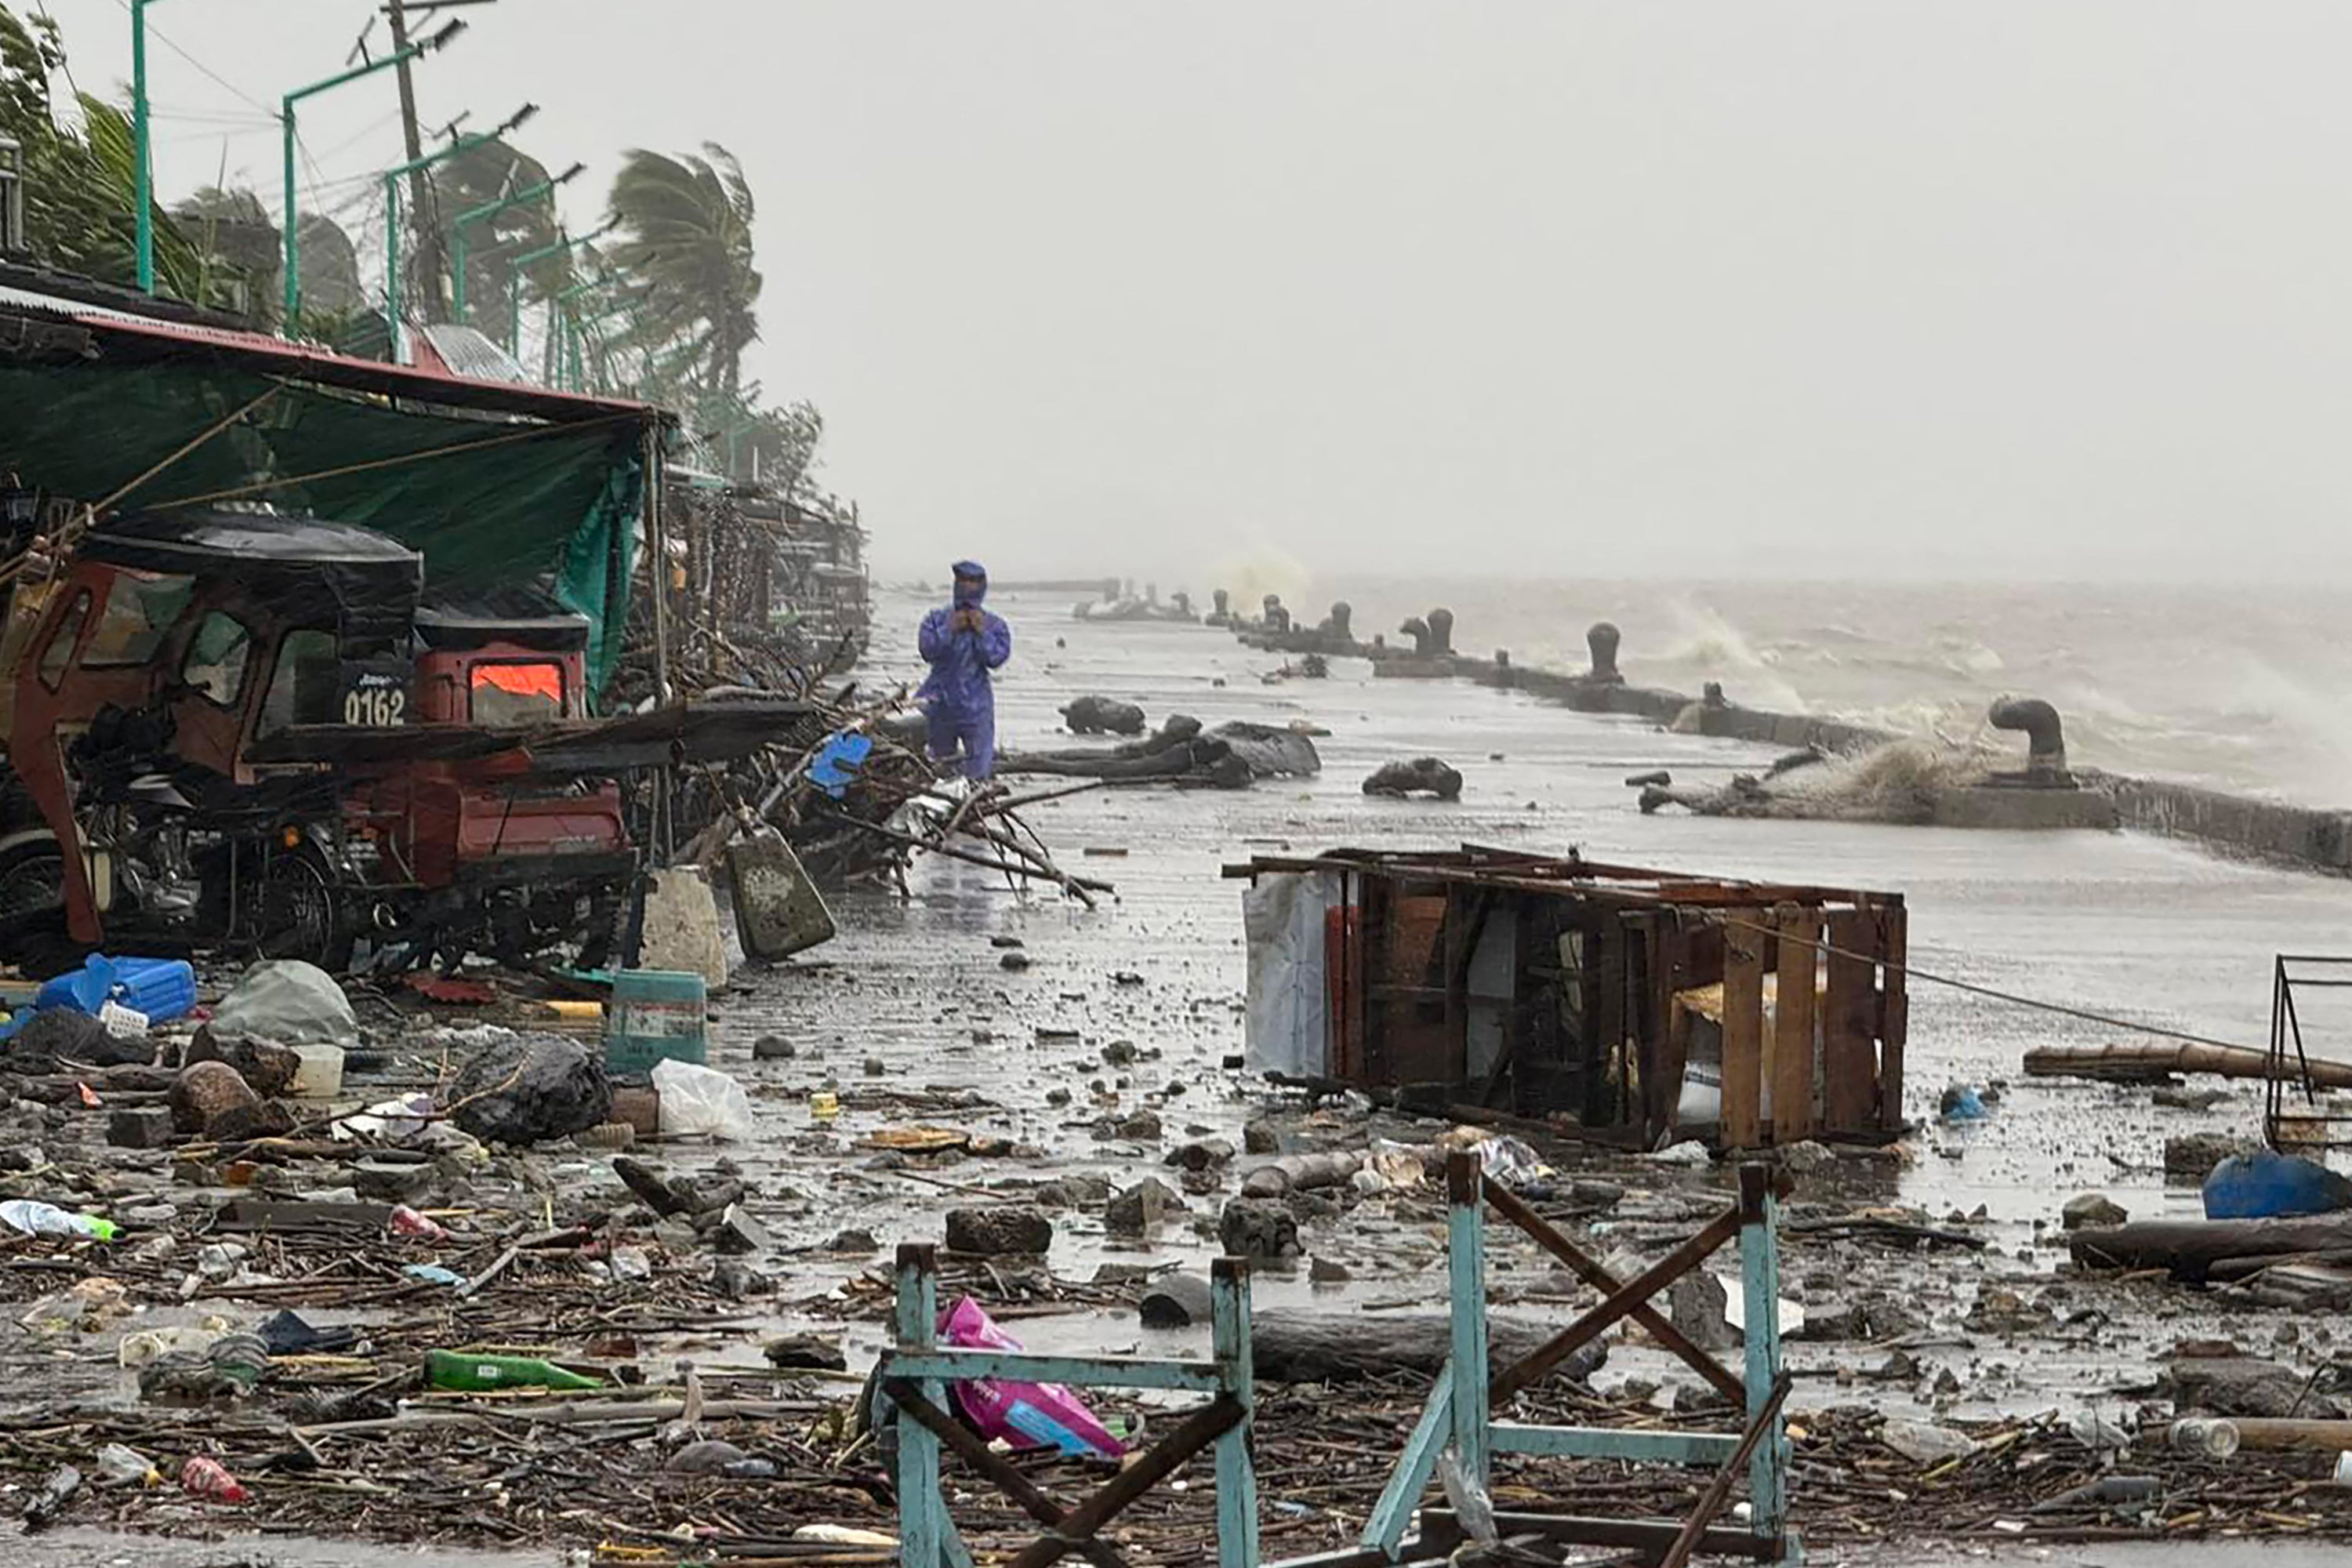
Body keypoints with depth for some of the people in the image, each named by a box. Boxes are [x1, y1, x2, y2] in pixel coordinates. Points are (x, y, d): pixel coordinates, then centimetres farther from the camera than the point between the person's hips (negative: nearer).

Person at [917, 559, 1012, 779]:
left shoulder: (995, 625, 2)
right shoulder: (937, 619, 4)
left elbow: (996, 658, -10)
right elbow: (928, 651, -9)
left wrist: (981, 631, -14)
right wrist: (950, 629, -14)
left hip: (976, 709, -1)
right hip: (941, 704, 2)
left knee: (978, 773, -5)